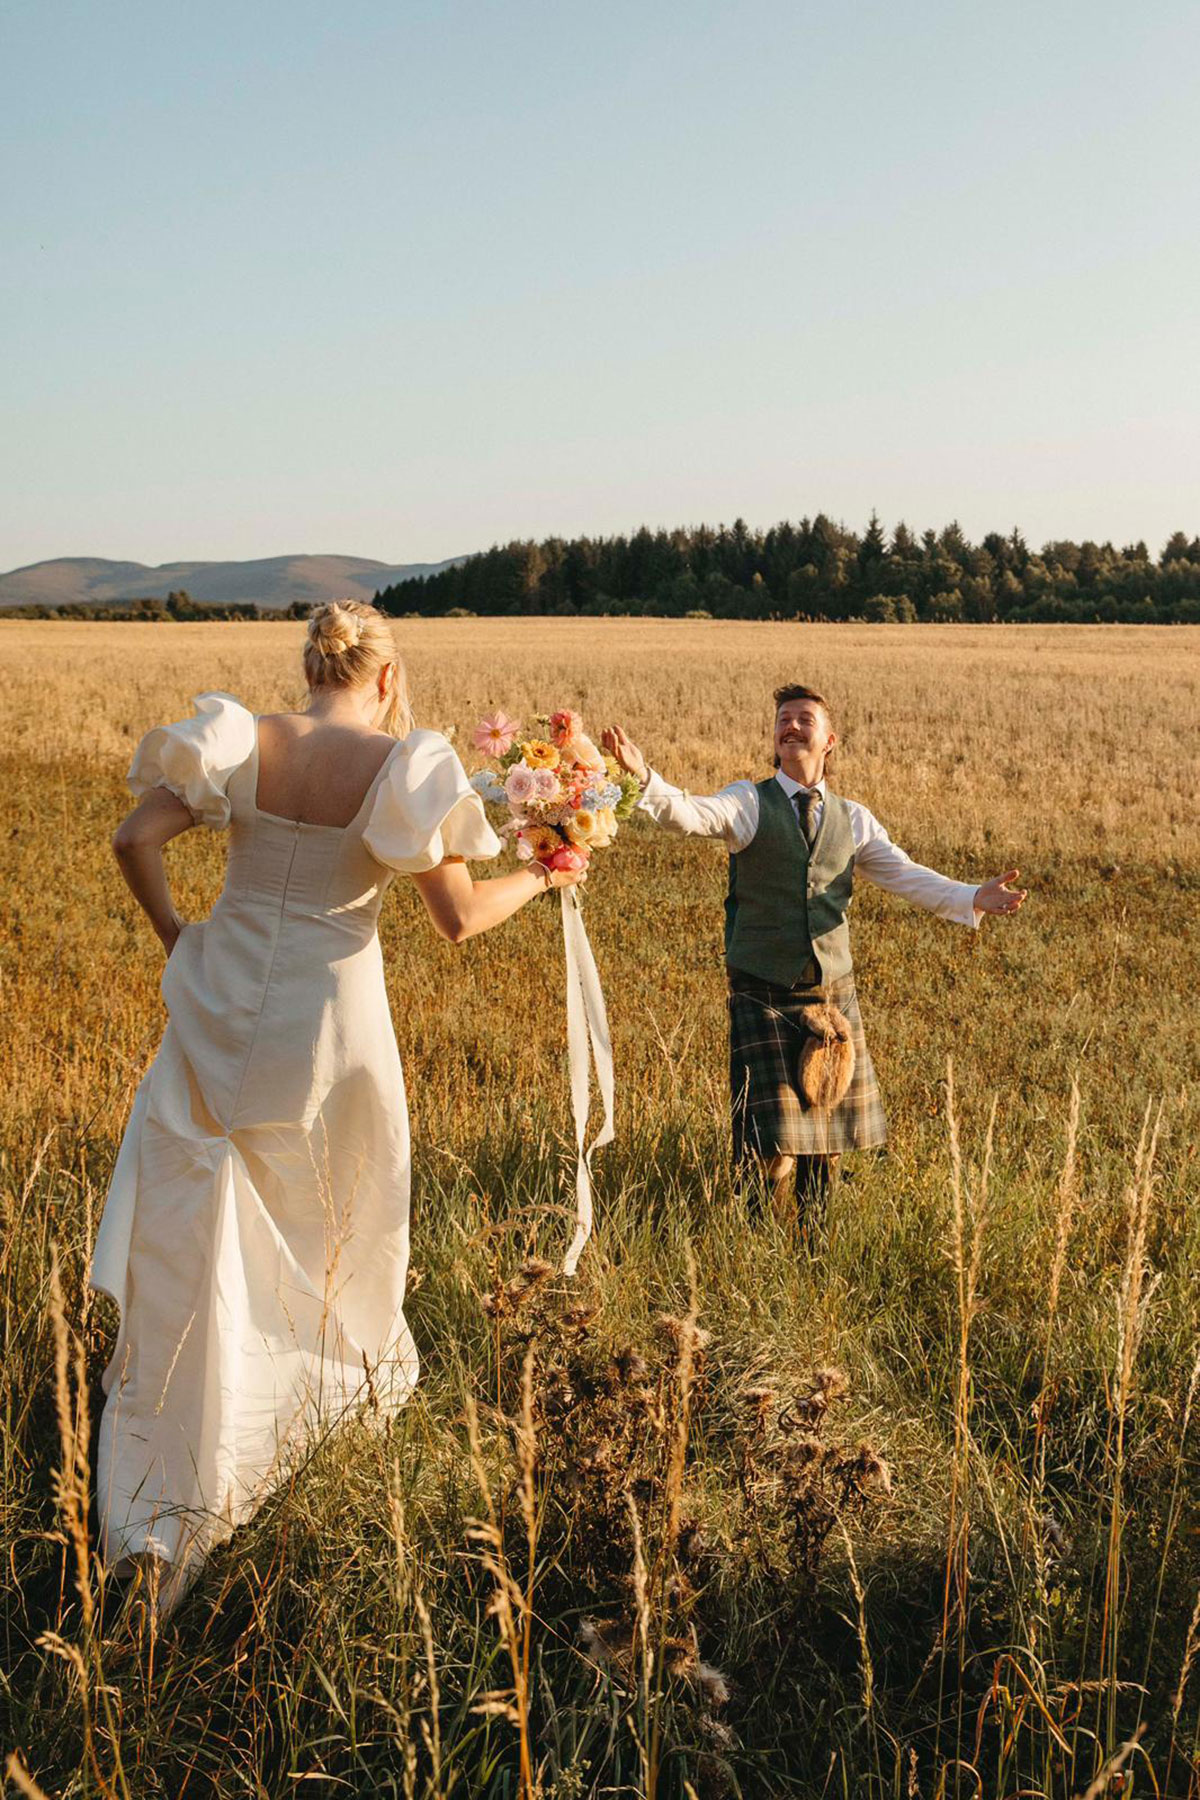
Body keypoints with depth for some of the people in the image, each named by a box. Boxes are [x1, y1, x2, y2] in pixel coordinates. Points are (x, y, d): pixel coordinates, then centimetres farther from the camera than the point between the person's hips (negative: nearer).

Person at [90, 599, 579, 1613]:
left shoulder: (244, 741, -2)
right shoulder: (398, 764, -10)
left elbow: (136, 839, -6)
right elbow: (459, 919, -10)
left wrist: (178, 940, 8)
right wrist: (542, 880, 8)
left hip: (218, 1005, 3)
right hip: (328, 1015, -2)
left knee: (188, 1244, 11)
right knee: (337, 1219, 24)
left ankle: (159, 1512, 17)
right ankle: (354, 1369, 46)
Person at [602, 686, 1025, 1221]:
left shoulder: (852, 819, 9)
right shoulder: (749, 803, -3)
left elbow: (908, 876, 4)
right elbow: (687, 815, -21)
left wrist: (974, 898, -12)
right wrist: (643, 775, -40)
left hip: (832, 993, 4)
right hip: (762, 996, -4)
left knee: (826, 1142, 11)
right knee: (774, 1148, -6)